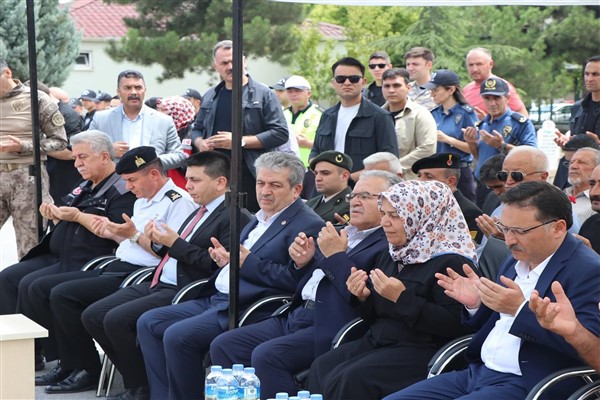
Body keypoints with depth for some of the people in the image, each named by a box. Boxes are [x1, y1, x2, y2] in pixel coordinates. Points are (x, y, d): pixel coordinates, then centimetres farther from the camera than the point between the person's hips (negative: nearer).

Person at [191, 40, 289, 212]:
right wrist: (201, 143, 5)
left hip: (249, 177, -4)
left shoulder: (263, 93, 0)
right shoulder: (210, 96, 17)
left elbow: (280, 133, -7)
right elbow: (197, 129, 29)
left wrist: (241, 141, -12)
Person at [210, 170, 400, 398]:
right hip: (294, 317, 9)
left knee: (266, 355, -29)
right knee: (223, 345, -1)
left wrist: (335, 255, -14)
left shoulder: (388, 245, -6)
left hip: (329, 327, -9)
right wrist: (303, 262, 4)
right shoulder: (339, 233, 21)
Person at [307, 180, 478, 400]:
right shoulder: (390, 257, 16)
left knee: (354, 378, -27)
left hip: (420, 349, -8)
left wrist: (403, 298, -23)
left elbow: (454, 325, -19)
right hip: (376, 341, 8)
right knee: (320, 368, -14)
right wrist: (362, 298, 0)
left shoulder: (451, 262, -10)